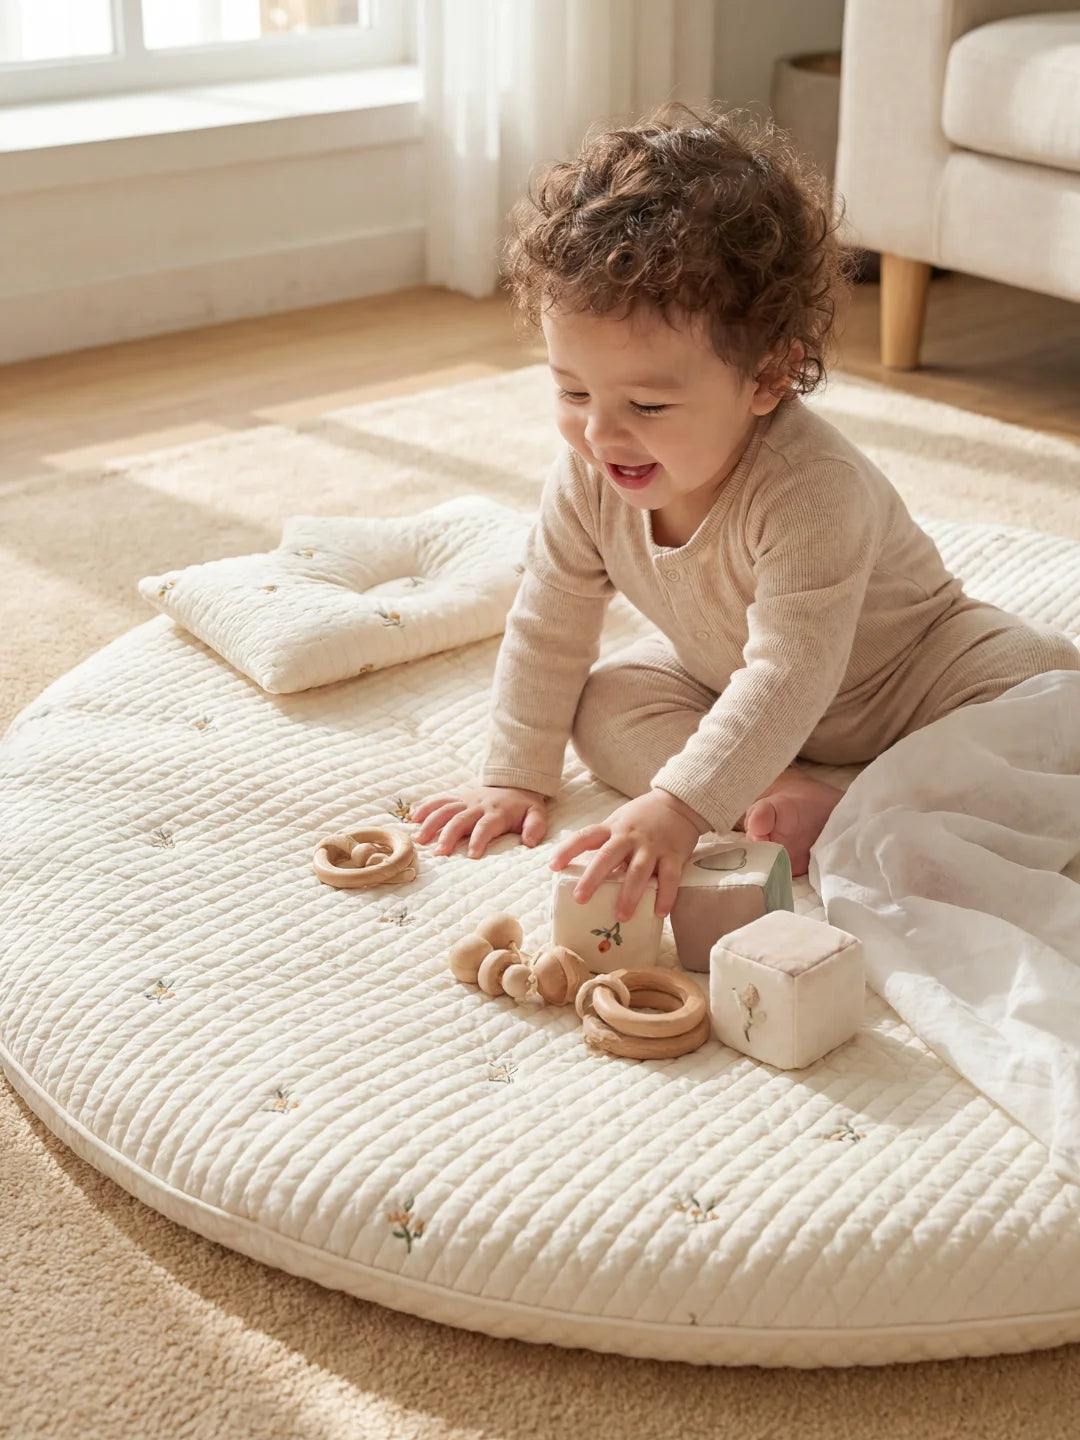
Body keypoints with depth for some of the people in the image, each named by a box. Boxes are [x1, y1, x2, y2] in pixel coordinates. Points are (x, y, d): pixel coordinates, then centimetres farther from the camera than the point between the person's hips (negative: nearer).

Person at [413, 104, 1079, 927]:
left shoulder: (811, 489, -41)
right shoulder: (588, 481, -22)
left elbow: (793, 672, -46)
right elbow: (548, 629, -10)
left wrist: (680, 806, -54)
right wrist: (516, 779, -10)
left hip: (904, 670, -5)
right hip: (725, 684, 5)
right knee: (603, 708, -17)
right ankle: (795, 804, -25)